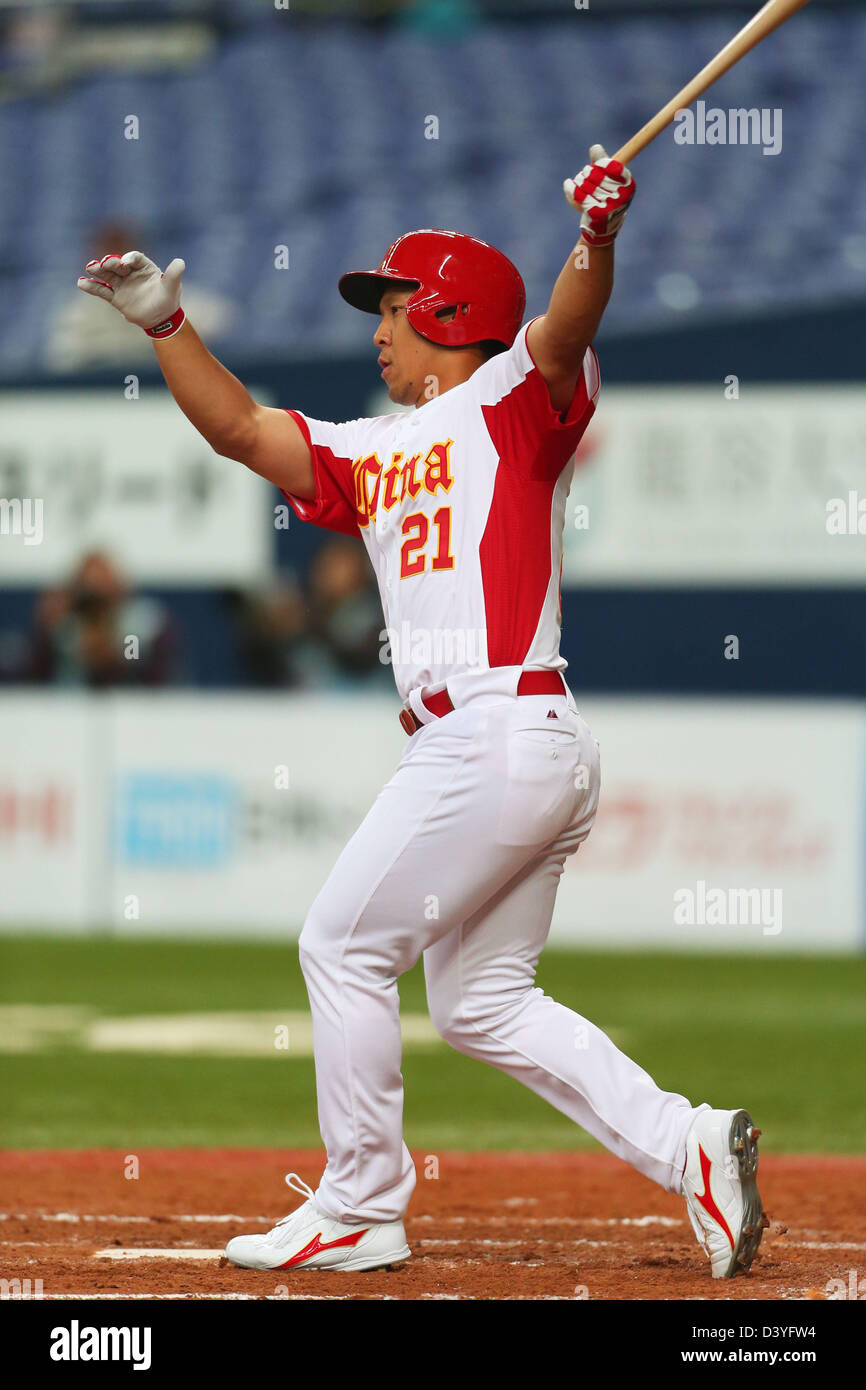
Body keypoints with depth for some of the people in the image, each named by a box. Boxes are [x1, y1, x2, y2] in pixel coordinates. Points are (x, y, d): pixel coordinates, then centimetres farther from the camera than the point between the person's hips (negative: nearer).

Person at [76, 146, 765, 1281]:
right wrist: (163, 322, 11)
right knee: (480, 1001, 12)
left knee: (344, 945, -2)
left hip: (497, 736, -9)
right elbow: (240, 428, 21)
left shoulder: (513, 402, -1)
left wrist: (598, 234, -40)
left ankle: (359, 1210, 5)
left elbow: (565, 331, -21)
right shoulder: (368, 455, 22)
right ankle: (690, 1149, 6)